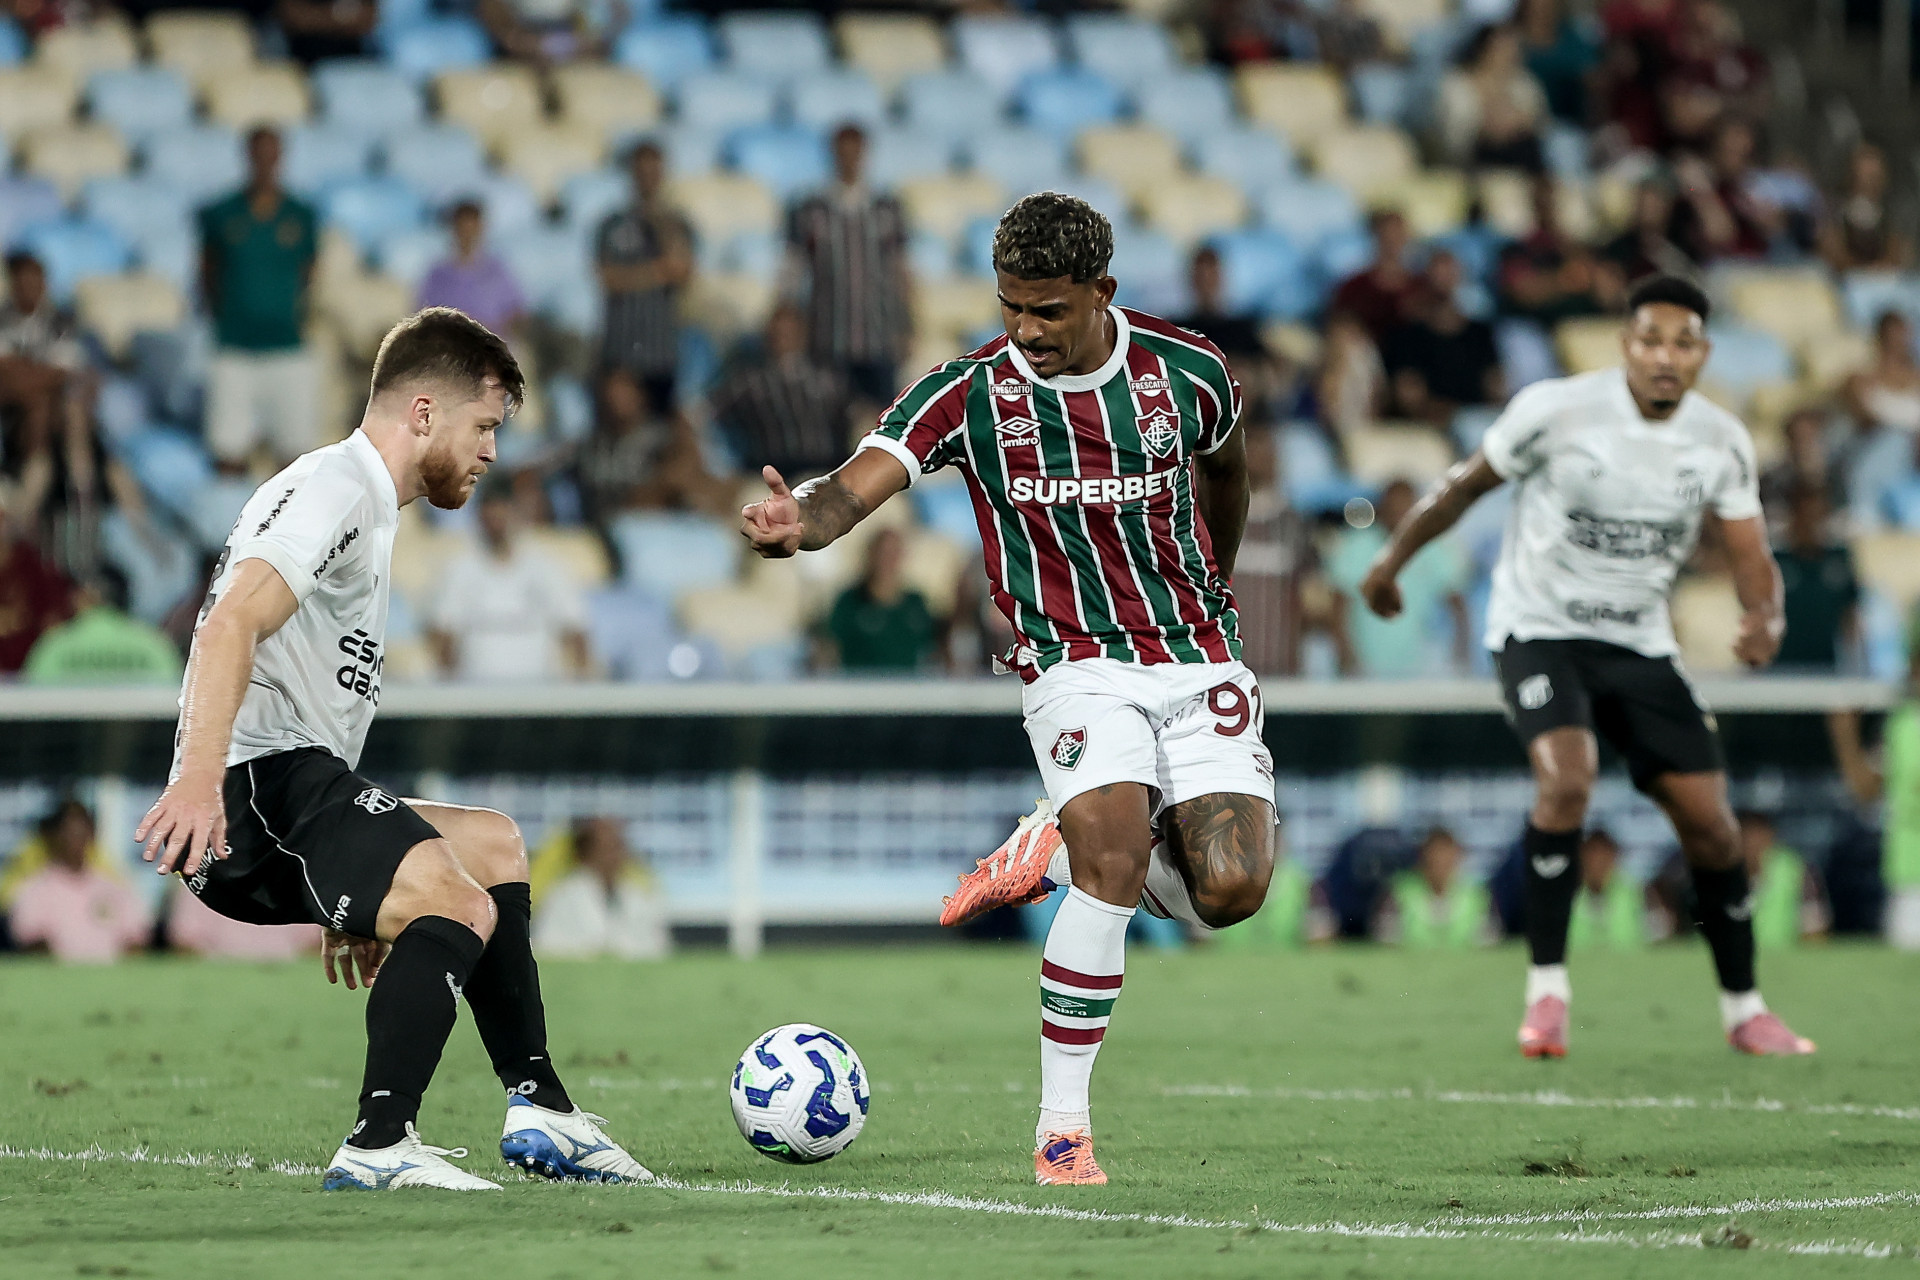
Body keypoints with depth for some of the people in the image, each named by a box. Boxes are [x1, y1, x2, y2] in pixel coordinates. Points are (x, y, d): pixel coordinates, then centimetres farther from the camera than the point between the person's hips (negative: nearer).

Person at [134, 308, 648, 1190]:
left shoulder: (365, 508, 29)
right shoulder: (336, 489, -5)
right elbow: (231, 625, -23)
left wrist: (355, 896, 34)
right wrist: (199, 779, -37)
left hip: (295, 790, 11)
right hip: (252, 793, -11)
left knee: (495, 845, 25)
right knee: (460, 904, -28)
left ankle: (539, 1112, 23)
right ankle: (379, 1146, -34)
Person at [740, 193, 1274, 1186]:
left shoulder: (1186, 370, -3)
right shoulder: (970, 393, -9)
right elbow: (858, 486, -22)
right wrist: (801, 520, -45)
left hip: (1198, 658, 3)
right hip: (1076, 663, -3)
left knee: (1229, 889, -15)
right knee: (1117, 855, -27)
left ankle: (1052, 854, 17)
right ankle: (1062, 1129, -18)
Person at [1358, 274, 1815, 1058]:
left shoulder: (1722, 442, -5)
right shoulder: (1556, 410, -16)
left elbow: (1751, 557, -3)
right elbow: (1466, 485, -1)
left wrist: (1764, 620, -25)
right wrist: (1392, 561, 8)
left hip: (1640, 643, 4)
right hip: (1539, 631, -4)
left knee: (1710, 823, 0)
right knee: (1567, 778, -29)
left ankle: (1743, 1009, 19)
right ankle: (1547, 987, -18)